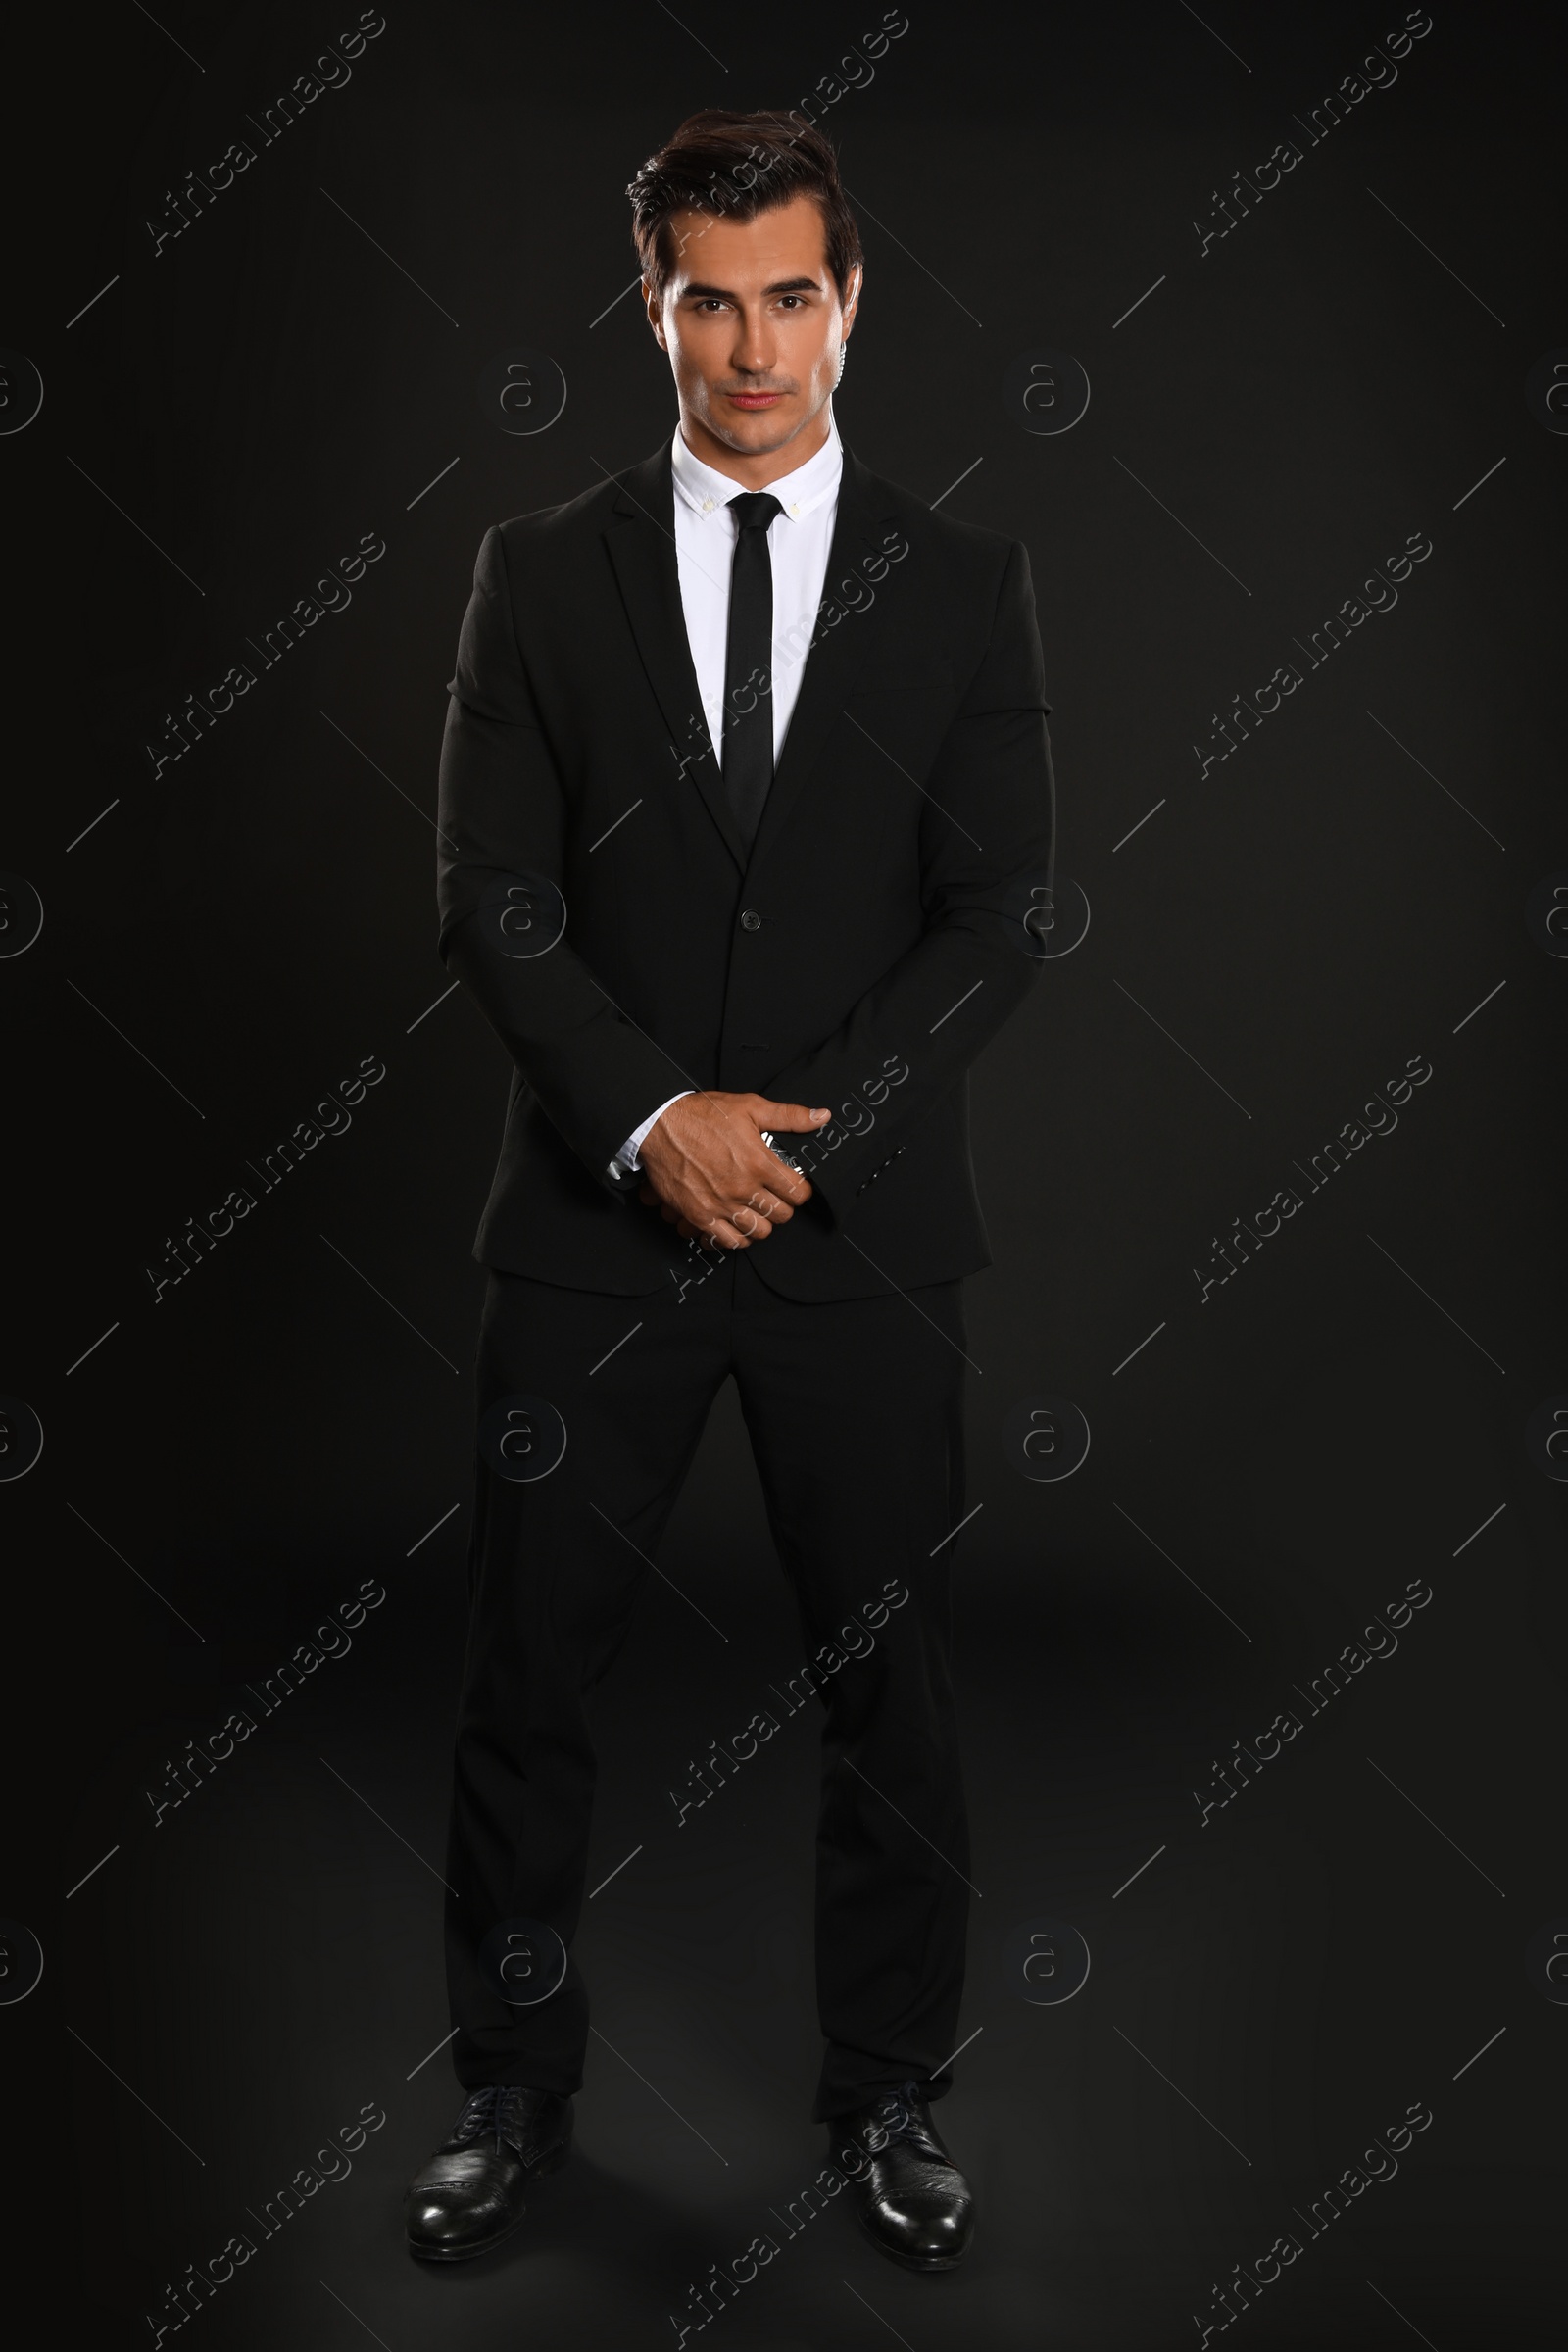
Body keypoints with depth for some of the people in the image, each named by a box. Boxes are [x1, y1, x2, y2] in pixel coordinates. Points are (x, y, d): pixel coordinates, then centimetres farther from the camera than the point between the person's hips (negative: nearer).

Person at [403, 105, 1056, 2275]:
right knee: (527, 1675, 7)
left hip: (866, 1221, 0)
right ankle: (514, 2091, 25)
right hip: (596, 1213, 1)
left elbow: (1003, 915, -1)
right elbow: (490, 896, -1)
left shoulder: (964, 583, 5)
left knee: (890, 1682, 8)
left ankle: (892, 2092, 26)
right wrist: (652, 1120, -14)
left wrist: (803, 1126, -13)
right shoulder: (543, 572, 5)